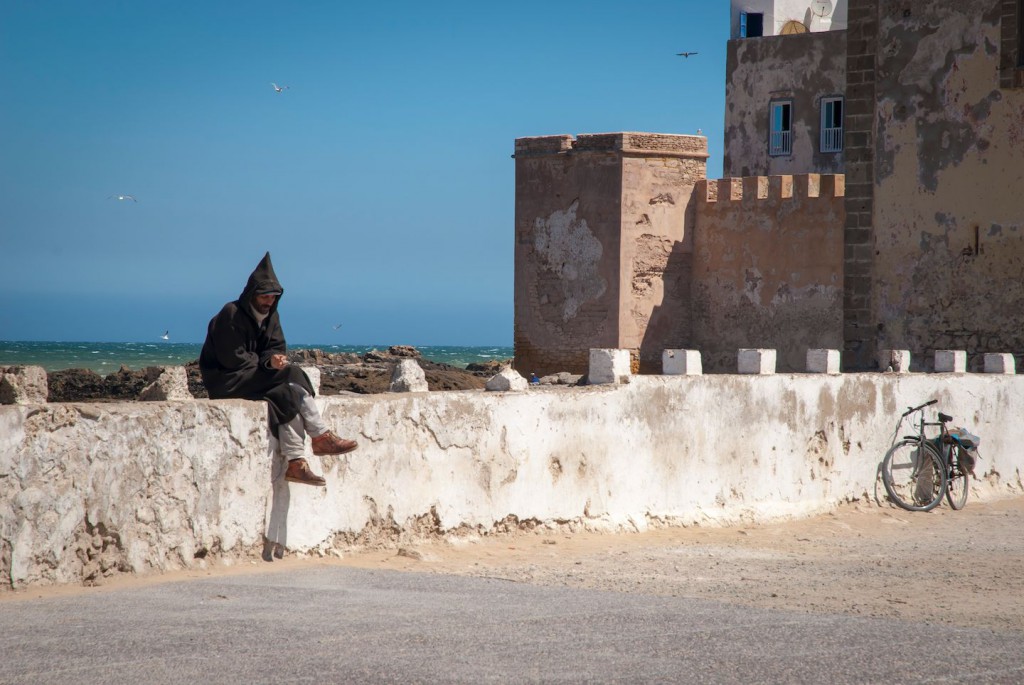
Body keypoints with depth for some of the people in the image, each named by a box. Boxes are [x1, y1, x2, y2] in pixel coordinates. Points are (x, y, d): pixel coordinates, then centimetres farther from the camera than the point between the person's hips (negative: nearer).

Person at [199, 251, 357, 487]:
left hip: (254, 379, 7)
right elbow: (232, 359, -18)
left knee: (288, 397, -24)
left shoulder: (270, 315, 9)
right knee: (292, 377, -24)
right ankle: (321, 437, -20)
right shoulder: (231, 315, -15)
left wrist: (275, 359, -18)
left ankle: (296, 463, -31)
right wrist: (267, 362, -10)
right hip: (226, 383, -7)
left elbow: (277, 347, 6)